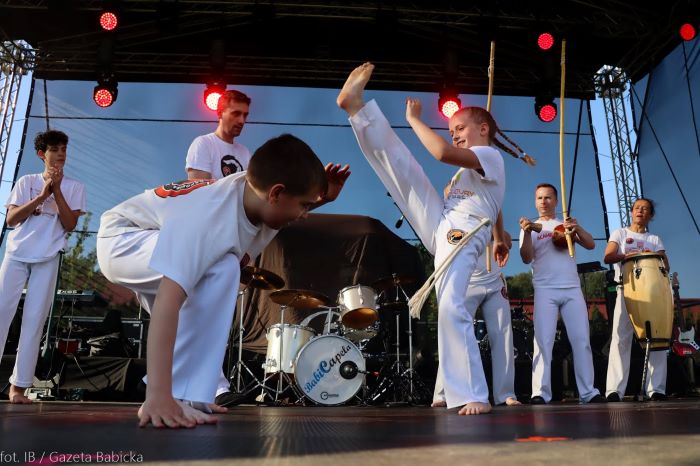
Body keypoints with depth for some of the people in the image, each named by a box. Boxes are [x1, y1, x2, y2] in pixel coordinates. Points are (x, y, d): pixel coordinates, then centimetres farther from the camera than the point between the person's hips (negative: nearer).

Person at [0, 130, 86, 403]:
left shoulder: (74, 187, 8)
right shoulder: (26, 182, 11)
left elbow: (69, 225, -3)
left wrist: (56, 190, -9)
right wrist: (41, 196, -9)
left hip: (47, 258, -1)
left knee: (34, 319, -3)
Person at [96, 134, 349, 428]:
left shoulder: (253, 189, -16)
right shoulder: (208, 218, -39)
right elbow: (167, 300, -47)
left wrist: (321, 196, -11)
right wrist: (158, 395, -51)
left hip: (155, 246, 9)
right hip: (121, 241, -9)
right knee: (221, 269, -32)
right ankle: (181, 397, -26)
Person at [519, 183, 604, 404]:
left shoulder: (567, 225, 19)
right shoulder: (531, 227, 12)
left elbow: (591, 245, 8)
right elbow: (526, 258, -2)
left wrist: (577, 228, -12)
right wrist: (527, 232, -18)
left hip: (572, 289, 3)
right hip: (545, 290, -2)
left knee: (582, 340, -2)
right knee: (543, 341, -10)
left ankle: (588, 392, 3)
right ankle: (540, 393, -12)